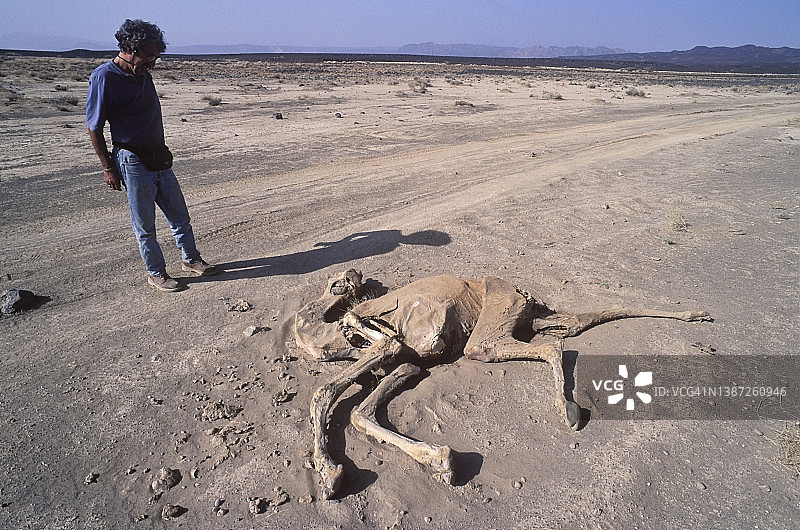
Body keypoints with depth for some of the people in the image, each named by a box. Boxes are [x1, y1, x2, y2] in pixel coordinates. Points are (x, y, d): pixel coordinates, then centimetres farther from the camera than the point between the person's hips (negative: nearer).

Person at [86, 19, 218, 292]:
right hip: (132, 162, -7)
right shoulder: (104, 77, -13)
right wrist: (108, 168, -10)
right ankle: (156, 272, 19)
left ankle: (191, 259, 31)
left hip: (159, 158, 7)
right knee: (144, 224, 5)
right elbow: (94, 128, -10)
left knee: (179, 215, 15)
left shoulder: (143, 74, 10)